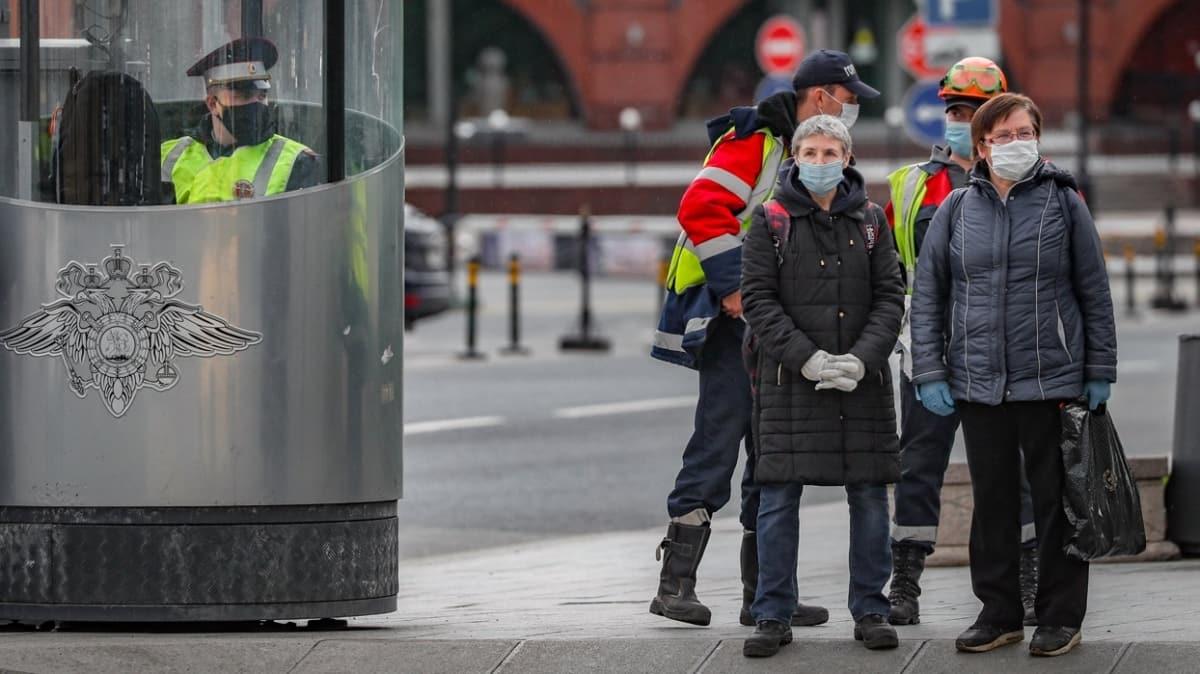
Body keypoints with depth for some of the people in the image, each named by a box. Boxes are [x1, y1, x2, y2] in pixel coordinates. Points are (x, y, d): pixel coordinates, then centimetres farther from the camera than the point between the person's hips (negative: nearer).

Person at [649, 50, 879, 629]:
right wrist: (734, 287, -23)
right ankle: (675, 583, -9)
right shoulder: (753, 142, -10)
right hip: (730, 320, -9)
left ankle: (764, 594, 13)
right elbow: (702, 208, -23)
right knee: (718, 441, -12)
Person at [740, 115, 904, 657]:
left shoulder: (870, 220, 7)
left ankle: (870, 611, 15)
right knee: (778, 497, -2)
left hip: (862, 382, 2)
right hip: (790, 381, -2)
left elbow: (890, 297, 4)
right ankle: (773, 617, 5)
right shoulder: (771, 220, 1)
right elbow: (758, 298, -4)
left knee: (870, 495, 5)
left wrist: (862, 358, -12)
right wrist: (807, 358, -15)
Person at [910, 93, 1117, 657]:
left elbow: (1094, 291, 3)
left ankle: (1060, 616, 11)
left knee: (1055, 498, 3)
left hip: (1052, 379, -2)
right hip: (978, 383, 2)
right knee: (992, 500, 9)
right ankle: (998, 612, 18)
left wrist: (1099, 371, 0)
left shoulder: (1063, 203, 0)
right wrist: (930, 373, 0)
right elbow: (927, 293, 7)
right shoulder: (957, 209, 5)